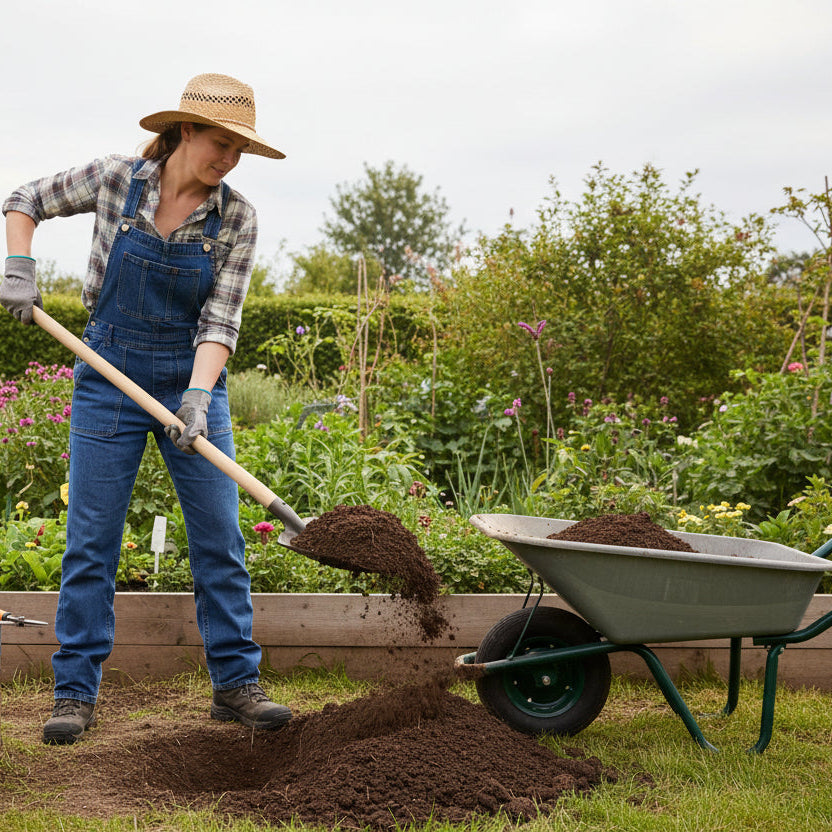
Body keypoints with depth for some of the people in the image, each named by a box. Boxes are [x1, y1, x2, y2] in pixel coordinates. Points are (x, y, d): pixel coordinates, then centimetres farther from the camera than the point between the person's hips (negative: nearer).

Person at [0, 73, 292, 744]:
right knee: (91, 540, 0)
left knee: (220, 539, 2)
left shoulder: (236, 219, -6)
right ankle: (76, 694, 9)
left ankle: (236, 685, 12)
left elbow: (221, 319, -11)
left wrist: (198, 396, -25)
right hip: (109, 379, -1)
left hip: (192, 381, 1)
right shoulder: (116, 180, -7)